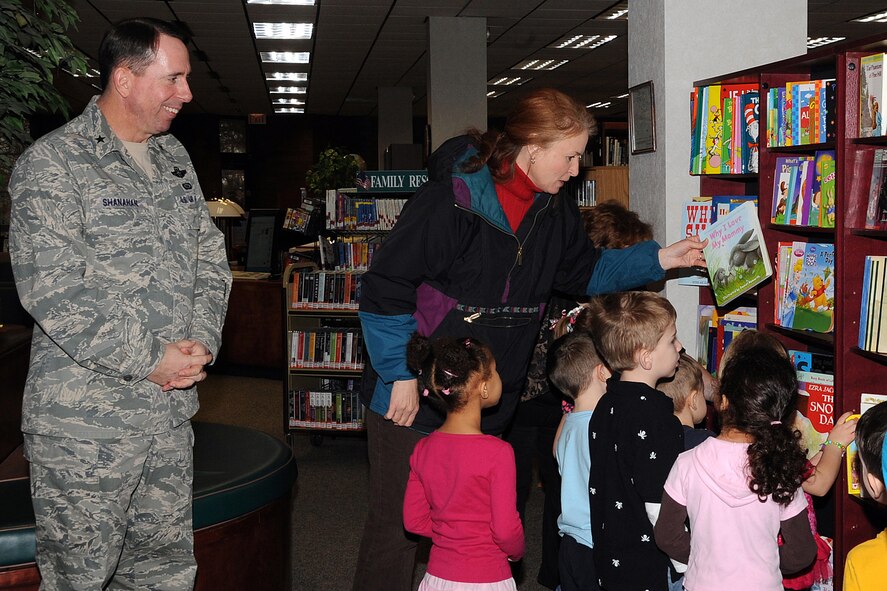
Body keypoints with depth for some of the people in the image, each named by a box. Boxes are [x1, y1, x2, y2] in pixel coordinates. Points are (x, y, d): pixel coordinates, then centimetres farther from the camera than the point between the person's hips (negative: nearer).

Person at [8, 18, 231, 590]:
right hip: (85, 422, -6)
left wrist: (201, 342, -1)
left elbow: (211, 257, 16)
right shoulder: (51, 164, -9)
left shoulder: (175, 159, 14)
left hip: (172, 413, 7)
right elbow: (52, 290, -18)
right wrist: (149, 360, -15)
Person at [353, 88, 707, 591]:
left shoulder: (552, 210, 3)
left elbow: (585, 269, 18)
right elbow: (385, 289, -20)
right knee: (399, 524, 3)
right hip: (414, 397, -7)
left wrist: (661, 258, 8)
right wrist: (401, 376, -18)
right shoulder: (452, 200, -22)